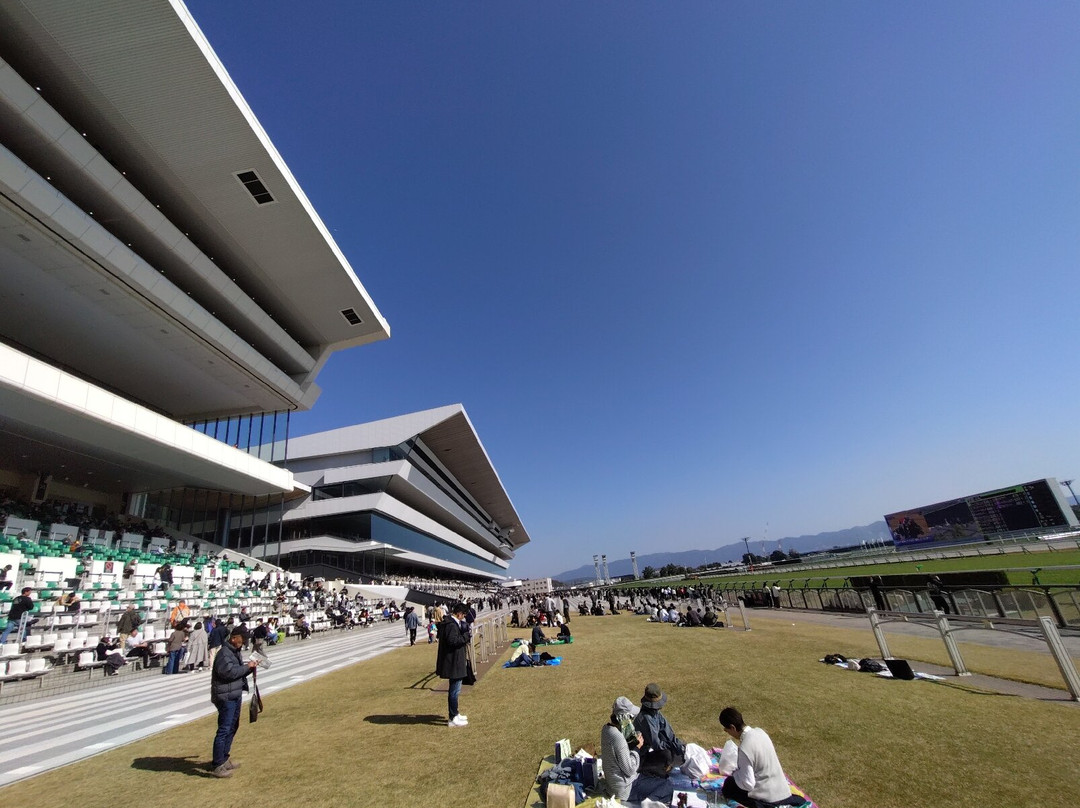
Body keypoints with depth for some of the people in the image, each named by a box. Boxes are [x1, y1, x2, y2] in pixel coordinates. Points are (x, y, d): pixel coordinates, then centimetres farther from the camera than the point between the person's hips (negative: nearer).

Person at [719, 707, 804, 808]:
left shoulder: (744, 748, -27)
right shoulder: (759, 731, -4)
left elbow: (747, 784, -21)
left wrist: (734, 772, -2)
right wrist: (739, 770, 13)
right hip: (782, 789, 7)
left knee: (728, 786, 9)